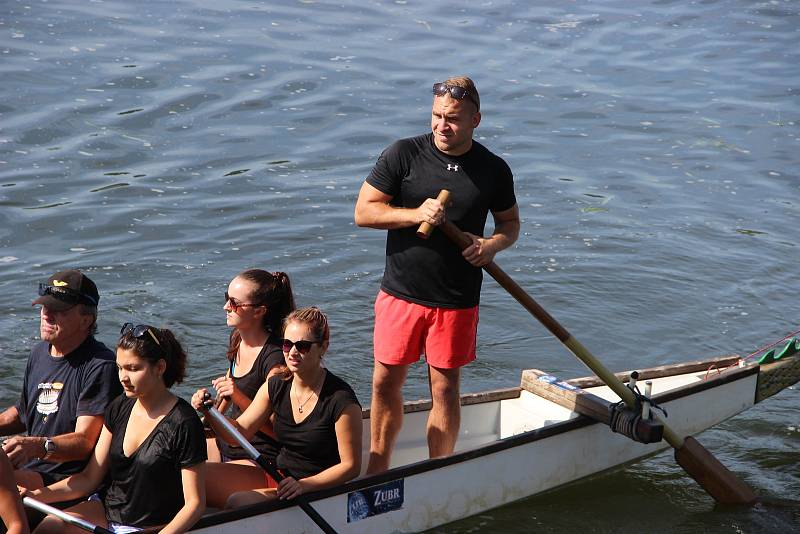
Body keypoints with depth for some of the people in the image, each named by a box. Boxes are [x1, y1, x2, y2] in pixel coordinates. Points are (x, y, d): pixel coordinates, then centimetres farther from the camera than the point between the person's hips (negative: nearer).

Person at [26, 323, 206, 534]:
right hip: (108, 509, 6)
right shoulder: (119, 408, 3)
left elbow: (195, 503, -15)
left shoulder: (184, 423, -17)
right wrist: (37, 495, -8)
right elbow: (89, 478, 5)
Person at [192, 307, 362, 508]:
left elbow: (351, 466, -15)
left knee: (238, 501, -27)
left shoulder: (341, 400, -19)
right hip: (277, 474, 6)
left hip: (316, 490, -6)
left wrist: (303, 485, -26)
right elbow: (240, 432, 3)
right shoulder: (275, 387, 0)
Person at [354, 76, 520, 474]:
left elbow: (510, 221, 15)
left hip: (457, 302, 0)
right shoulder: (403, 155, -4)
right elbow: (363, 211, -3)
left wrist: (493, 244, -8)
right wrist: (415, 214, -18)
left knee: (445, 389, 6)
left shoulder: (494, 170, 1)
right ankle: (376, 475, 24)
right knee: (386, 383, 7)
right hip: (401, 294, 0)